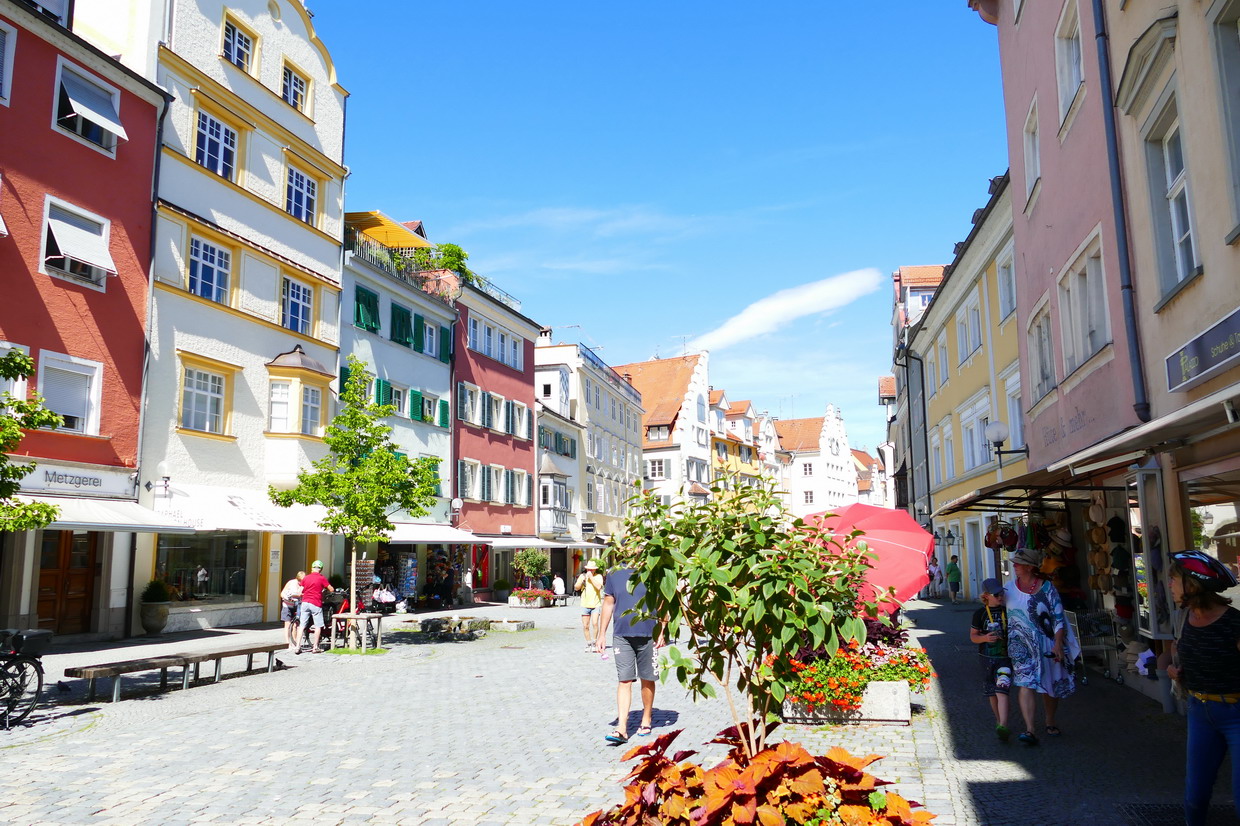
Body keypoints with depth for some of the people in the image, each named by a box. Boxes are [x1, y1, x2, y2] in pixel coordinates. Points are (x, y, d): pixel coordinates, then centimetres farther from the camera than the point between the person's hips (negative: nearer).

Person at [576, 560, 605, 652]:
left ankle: (594, 643, -3)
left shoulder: (598, 576, 0)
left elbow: (599, 587, -16)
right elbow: (576, 588, 5)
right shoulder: (582, 576, 7)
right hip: (585, 604, 3)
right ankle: (588, 643, 19)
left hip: (596, 604, -3)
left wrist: (591, 577, -15)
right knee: (585, 626, 5)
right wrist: (582, 580, -10)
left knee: (595, 623, -16)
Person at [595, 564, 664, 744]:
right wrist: (601, 634, 9)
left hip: (647, 635, -1)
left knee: (647, 679, 11)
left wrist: (661, 632, -5)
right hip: (621, 635, 1)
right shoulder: (614, 574, 6)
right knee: (624, 680, -3)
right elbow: (608, 603, 11)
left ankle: (646, 720, 28)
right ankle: (621, 729, -4)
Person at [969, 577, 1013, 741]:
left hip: (1005, 656, -1)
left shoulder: (1008, 611, 2)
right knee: (992, 693, 12)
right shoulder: (980, 614, 0)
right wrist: (985, 638, -17)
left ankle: (1003, 727, -22)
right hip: (988, 657, 1)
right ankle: (998, 721, 32)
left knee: (1002, 691, -16)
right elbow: (973, 636, 4)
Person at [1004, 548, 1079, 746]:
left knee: (1050, 686, 13)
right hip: (1021, 645, 1)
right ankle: (1029, 730, -17)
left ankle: (1050, 723, 35)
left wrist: (1058, 645, -13)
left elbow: (1058, 618, -8)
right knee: (1025, 684, -12)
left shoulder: (1046, 588, -7)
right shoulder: (1009, 588, 2)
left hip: (1046, 644, -1)